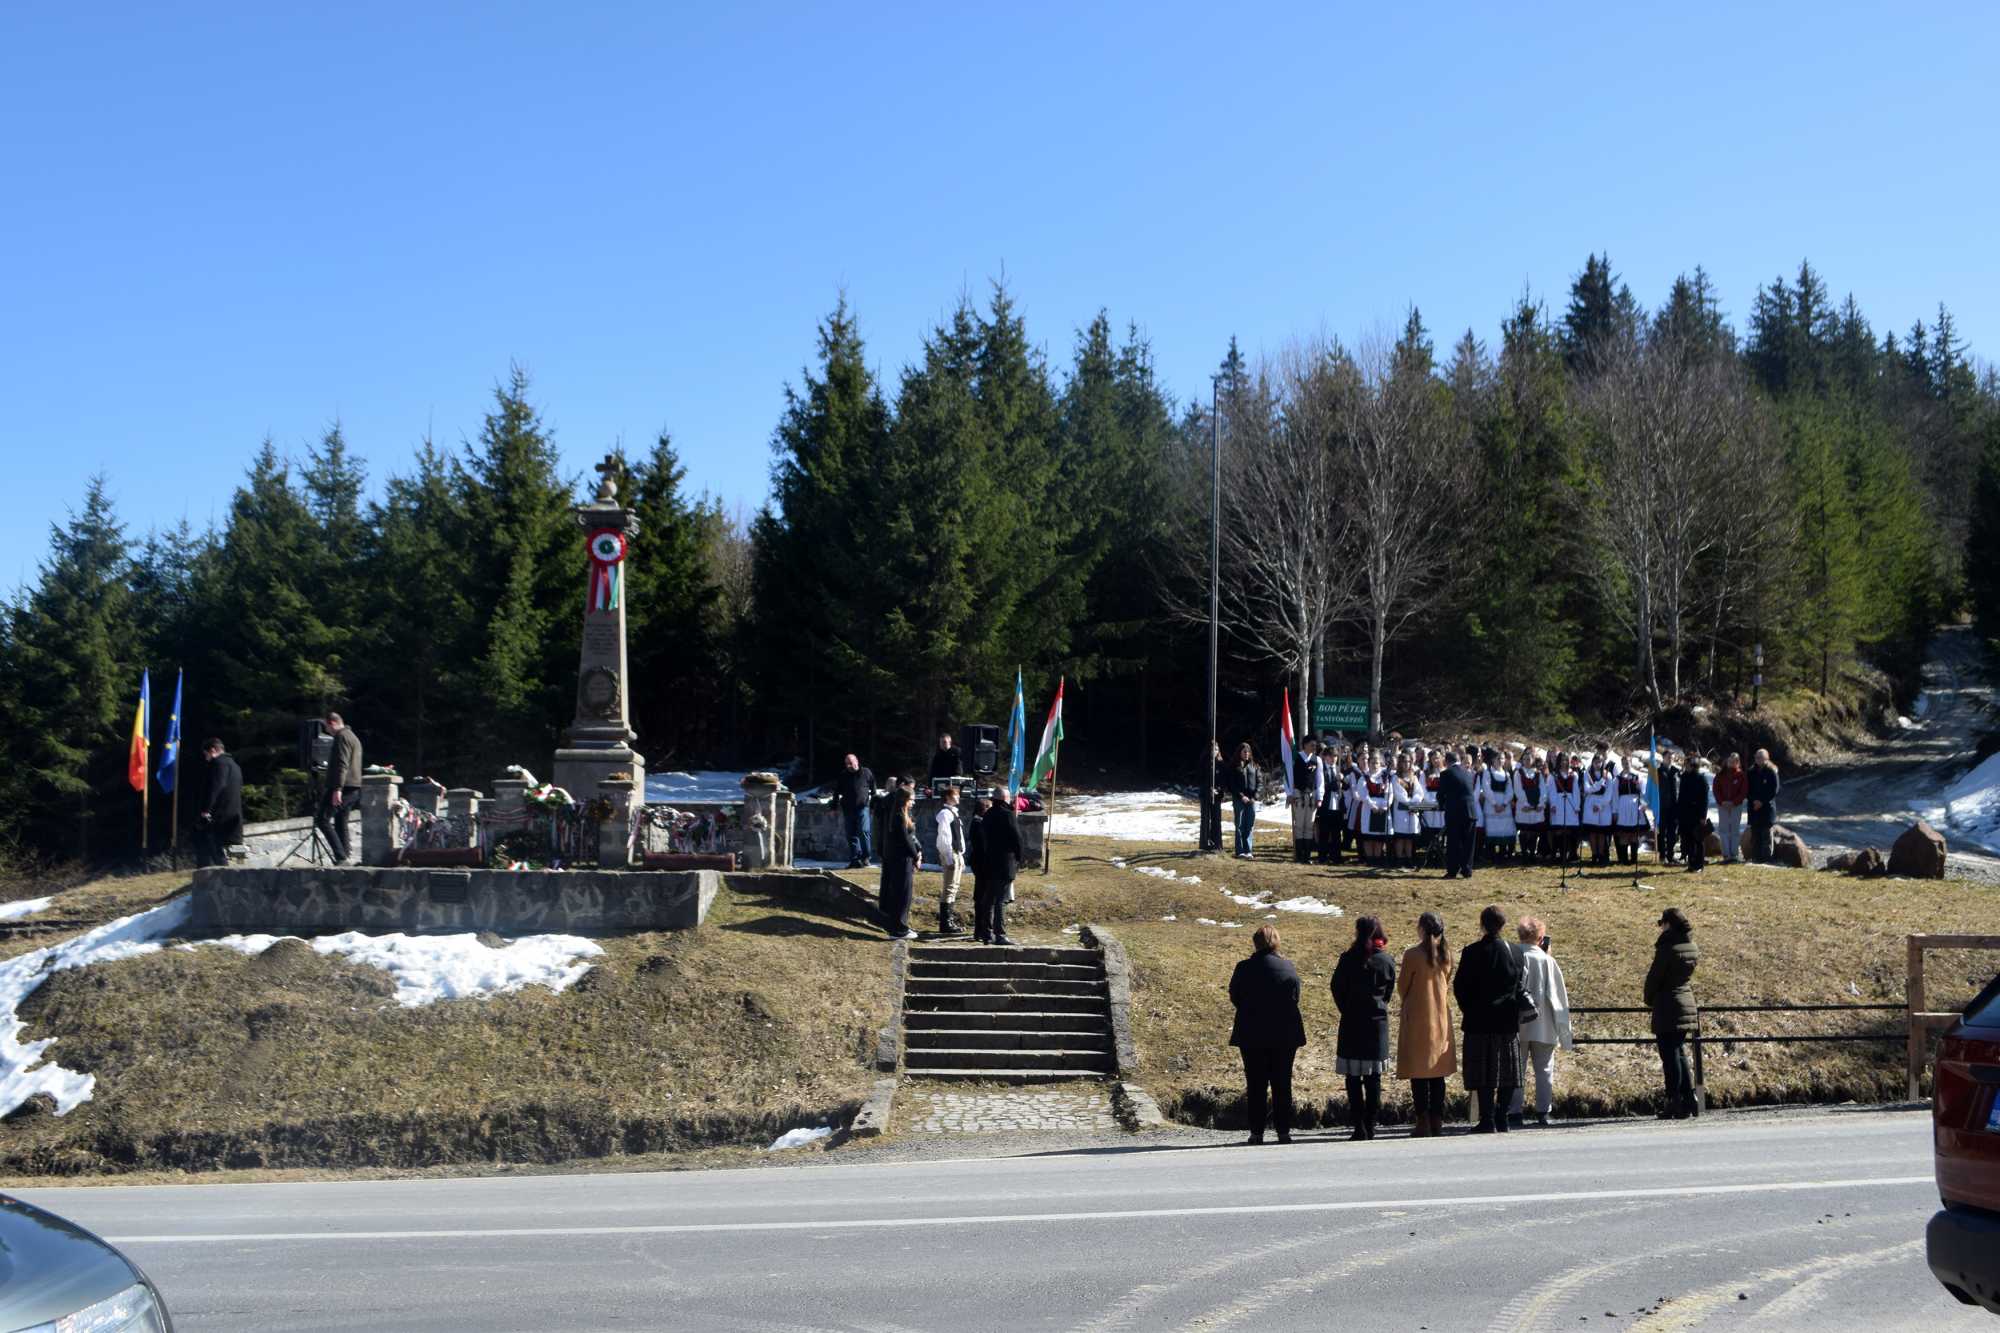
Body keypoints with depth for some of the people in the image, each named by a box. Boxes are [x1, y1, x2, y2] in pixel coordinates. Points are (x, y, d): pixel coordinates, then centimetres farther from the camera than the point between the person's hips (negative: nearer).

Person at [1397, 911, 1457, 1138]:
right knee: (1438, 1072, 11)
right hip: (1441, 1016, 5)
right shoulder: (1446, 953, 2)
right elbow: (1447, 984, 10)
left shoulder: (1413, 954, -13)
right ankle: (1437, 1121, 13)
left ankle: (1422, 1122, -2)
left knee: (1418, 1072, 1)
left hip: (1417, 1018, -5)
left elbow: (1402, 987, -4)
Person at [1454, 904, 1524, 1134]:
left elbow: (1459, 987, -6)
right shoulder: (1515, 953, 2)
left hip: (1479, 1021, -3)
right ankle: (1502, 1119, 12)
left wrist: (1468, 1009, 9)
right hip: (1508, 1021, 3)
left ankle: (1487, 1120, -4)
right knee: (1505, 1071, 10)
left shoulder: (1472, 952, -9)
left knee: (1483, 1072, 0)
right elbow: (1521, 987, 7)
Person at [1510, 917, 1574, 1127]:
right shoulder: (1547, 961, -4)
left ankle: (1515, 1112, 1)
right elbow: (1558, 996, 2)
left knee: (1516, 1070, 5)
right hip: (1543, 1027, 0)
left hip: (1516, 1026, 0)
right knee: (1544, 1070, 8)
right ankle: (1542, 1112, 5)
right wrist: (1565, 1031, 10)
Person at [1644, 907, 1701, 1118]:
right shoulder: (1692, 948, 6)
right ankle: (1689, 1099, 15)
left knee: (1670, 1055, -3)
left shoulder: (1667, 949, -17)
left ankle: (1675, 1103, -2)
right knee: (1680, 1053, 16)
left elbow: (1654, 977, -11)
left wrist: (1649, 1000, 5)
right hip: (1687, 1004, 8)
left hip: (1668, 1008, -8)